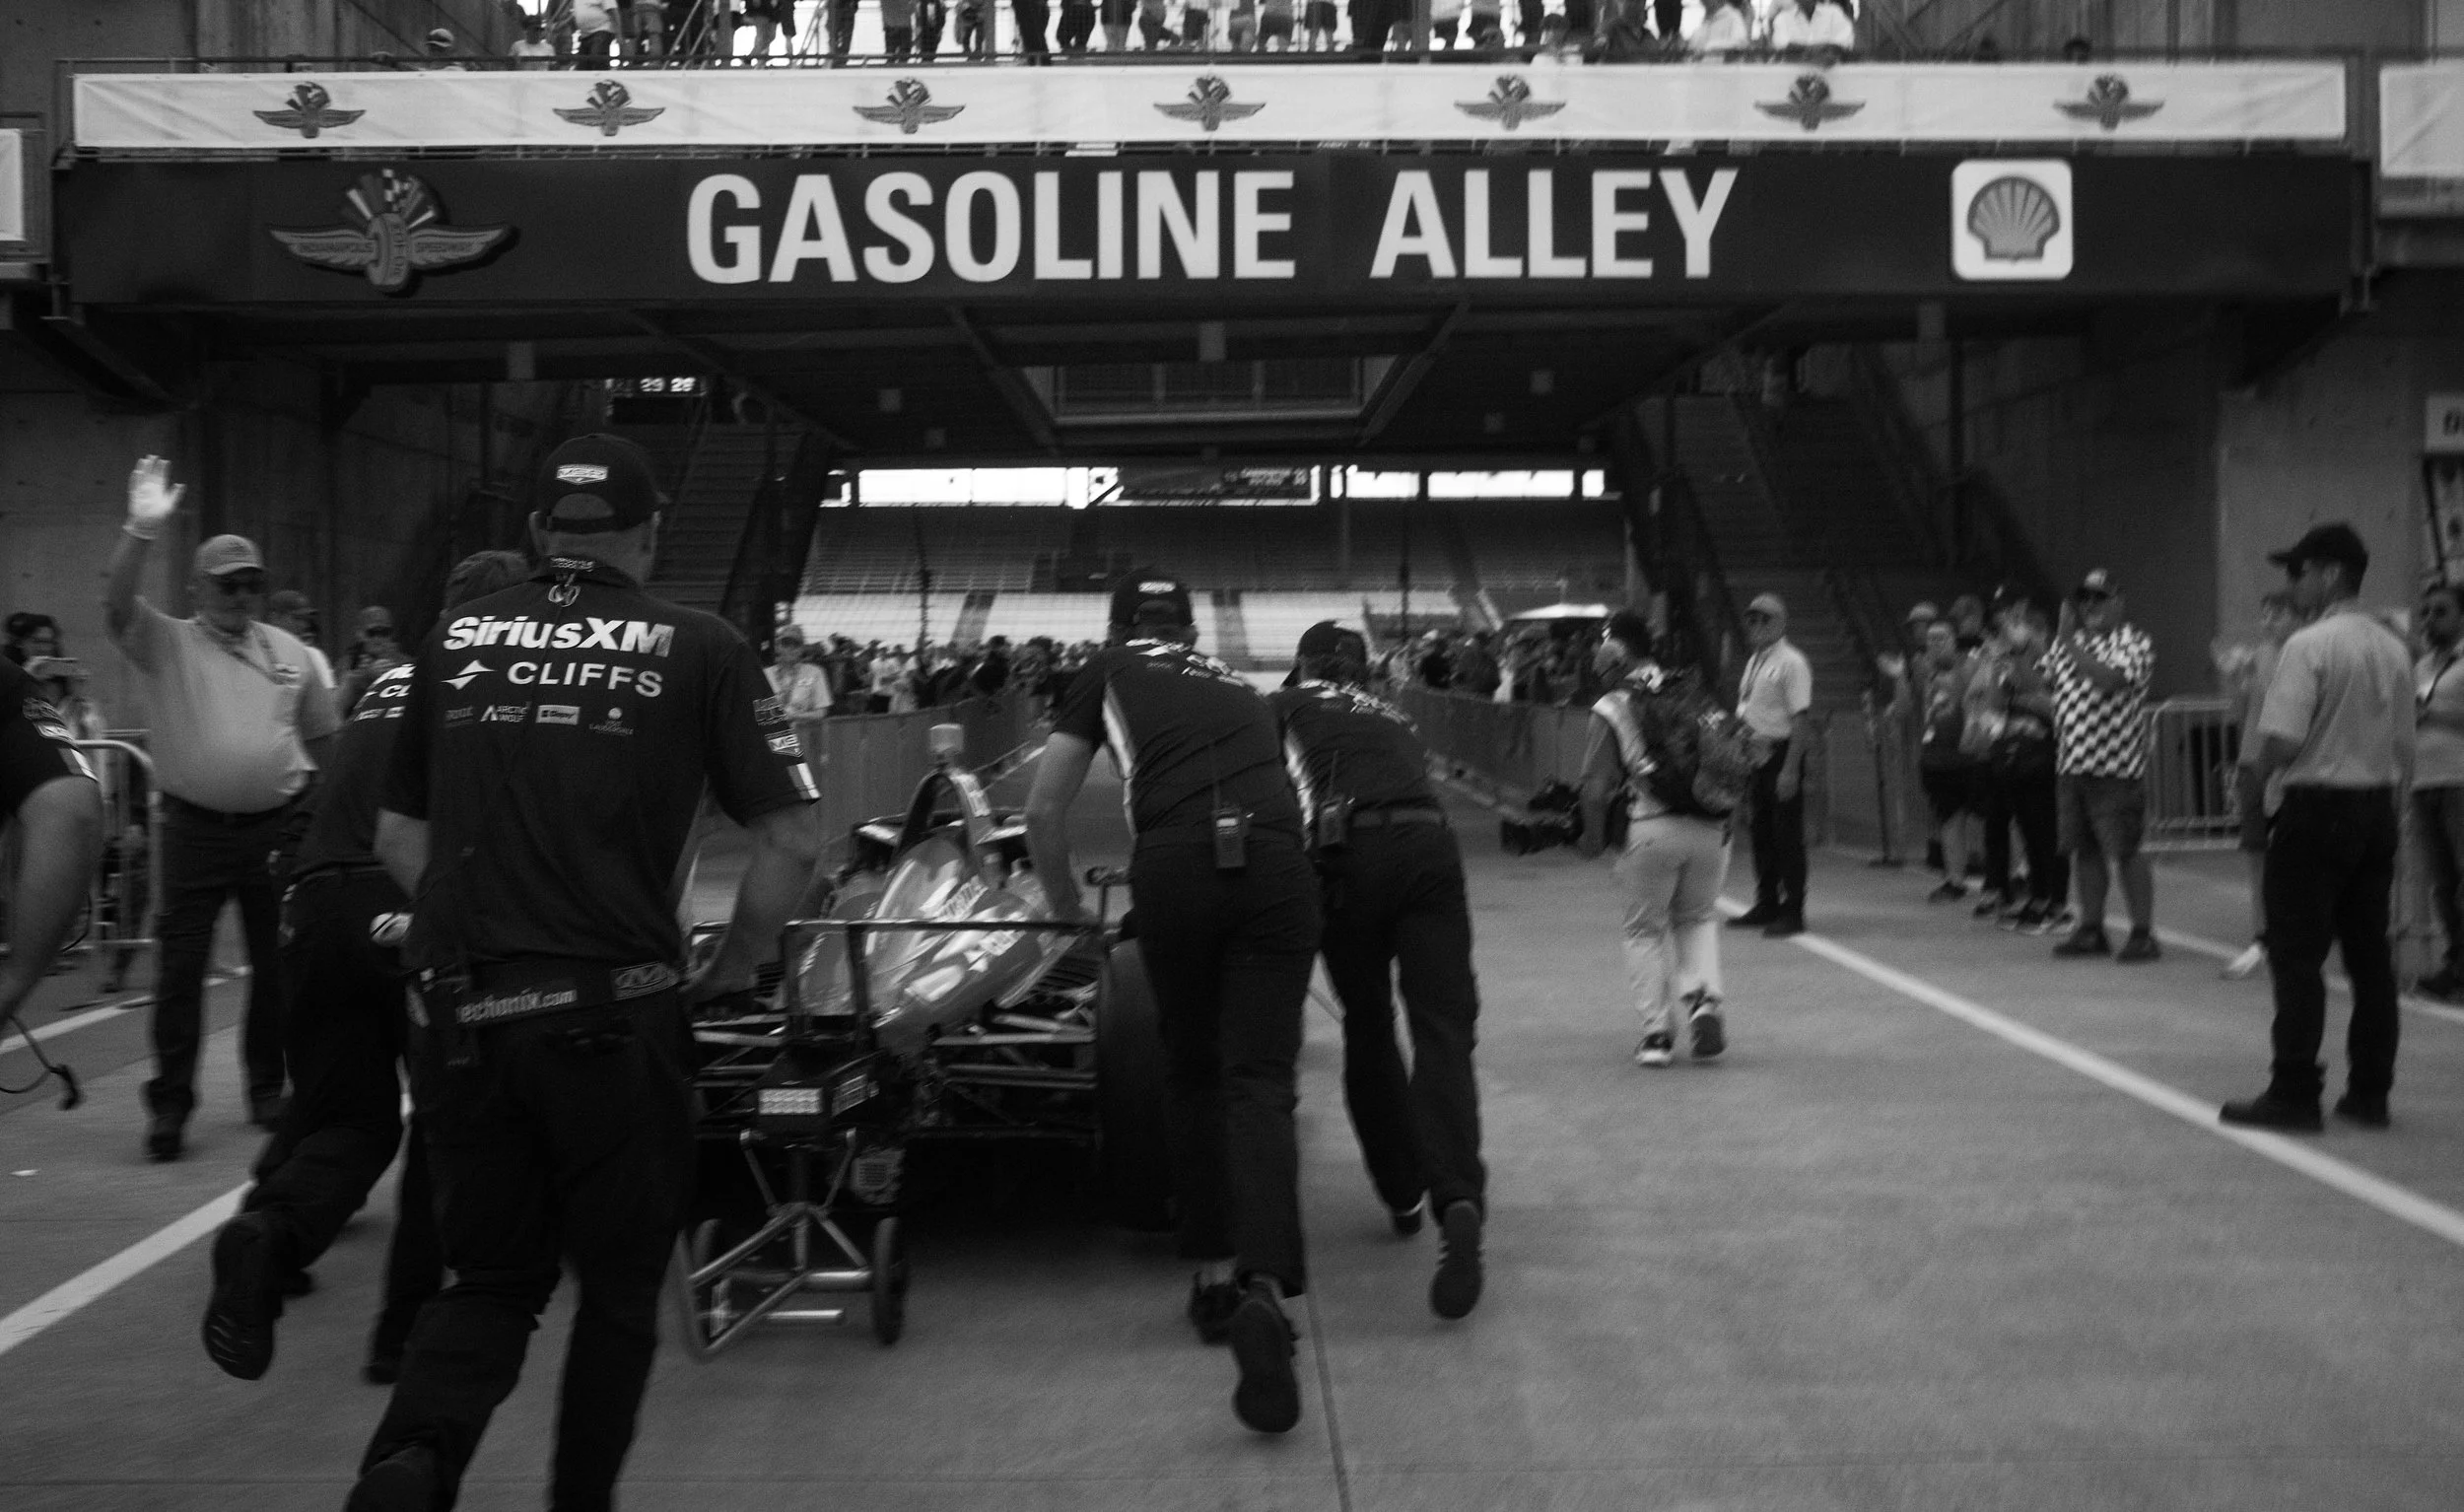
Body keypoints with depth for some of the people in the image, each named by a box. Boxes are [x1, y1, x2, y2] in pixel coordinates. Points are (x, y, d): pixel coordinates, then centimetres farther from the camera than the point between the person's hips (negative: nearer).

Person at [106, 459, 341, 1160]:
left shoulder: (288, 651, 9)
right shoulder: (167, 643, -1)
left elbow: (321, 736, 17)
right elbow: (116, 606, -20)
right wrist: (142, 530, -33)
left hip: (279, 829, 3)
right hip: (195, 829, -3)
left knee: (277, 963, 9)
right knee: (180, 966, -2)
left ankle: (268, 1087, 23)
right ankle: (169, 1102, 6)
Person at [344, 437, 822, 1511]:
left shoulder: (457, 638, 9)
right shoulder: (696, 648, 0)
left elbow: (398, 836, 15)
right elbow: (792, 842, -3)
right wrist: (730, 969, 10)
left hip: (460, 1017, 3)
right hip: (614, 1013, -3)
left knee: (490, 1280, 16)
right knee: (618, 1289, 16)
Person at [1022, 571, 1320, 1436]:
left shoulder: (1110, 672, 26)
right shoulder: (1238, 686, 34)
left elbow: (1043, 814, 23)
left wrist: (1069, 912, 37)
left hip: (1175, 863, -1)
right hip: (1276, 861, 1)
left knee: (1194, 1074, 17)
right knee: (1259, 1080, -2)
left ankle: (1215, 1274, 17)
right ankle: (1265, 1284, -22)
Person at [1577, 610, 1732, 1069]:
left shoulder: (1613, 708, -3)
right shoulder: (1696, 694, 10)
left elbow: (1597, 786, -8)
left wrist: (1593, 838, 6)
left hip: (1652, 828, -3)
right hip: (1711, 827, 3)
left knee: (1646, 929, 16)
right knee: (1698, 918, 25)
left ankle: (1658, 1031, 13)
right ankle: (1704, 998, 4)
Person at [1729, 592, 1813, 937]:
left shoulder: (1791, 663, -11)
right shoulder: (1753, 662, 14)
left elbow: (1801, 718, -16)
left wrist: (1790, 769, -21)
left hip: (1781, 753, -8)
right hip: (1753, 753, 8)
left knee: (1786, 834, -3)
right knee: (1761, 831, 14)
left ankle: (1792, 912, 3)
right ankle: (1766, 905, 24)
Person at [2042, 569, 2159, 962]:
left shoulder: (2135, 642, -7)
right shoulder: (2067, 643, 15)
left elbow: (2109, 679, -24)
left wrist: (2070, 643, -21)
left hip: (2115, 766, -6)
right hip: (2071, 763, 7)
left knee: (2125, 852, -4)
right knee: (2084, 849, 11)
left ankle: (2143, 933, 2)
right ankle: (2091, 930, 20)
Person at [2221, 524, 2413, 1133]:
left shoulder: (2309, 645, -15)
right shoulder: (2393, 649, 8)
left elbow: (2280, 740, -22)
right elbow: (2404, 748, 13)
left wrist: (2261, 769, -1)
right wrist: (2390, 819, 20)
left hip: (2318, 808, -7)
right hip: (2377, 808, 7)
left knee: (2298, 954, -2)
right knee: (2370, 954, 11)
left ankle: (2294, 1093, -2)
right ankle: (2370, 1091, 15)